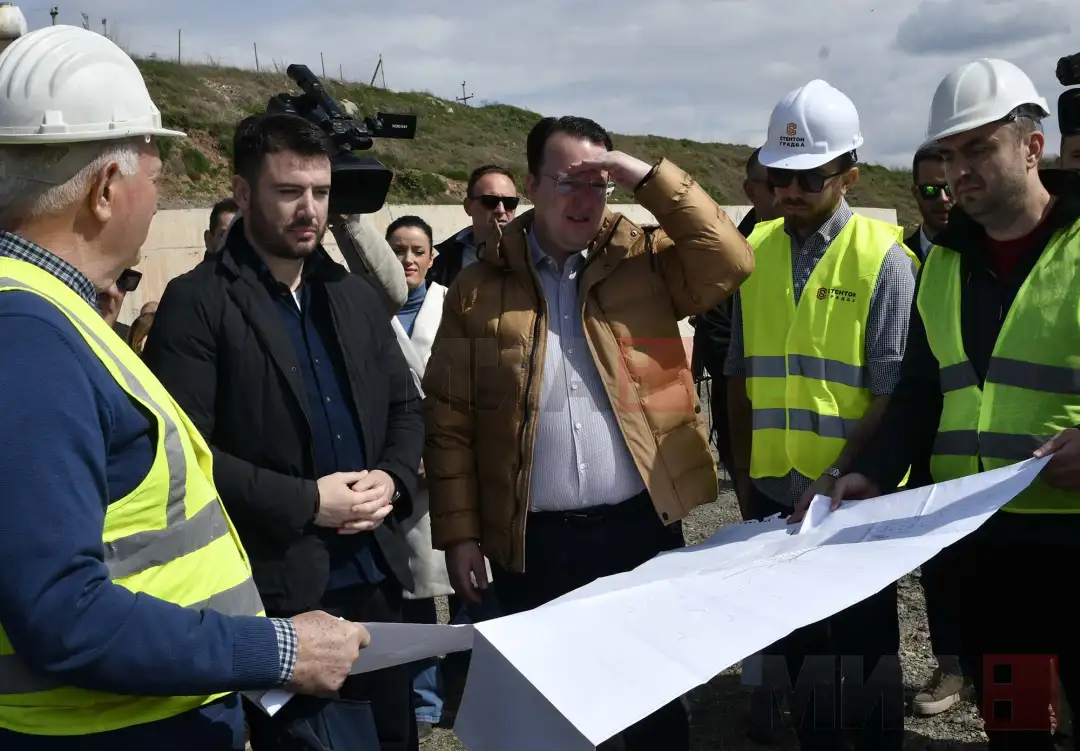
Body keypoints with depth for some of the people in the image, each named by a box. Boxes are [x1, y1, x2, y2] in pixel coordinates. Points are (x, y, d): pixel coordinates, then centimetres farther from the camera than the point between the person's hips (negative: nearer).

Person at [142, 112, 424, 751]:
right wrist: (304, 502, -19)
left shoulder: (358, 295, 12)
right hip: (276, 582, -6)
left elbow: (407, 408, 15)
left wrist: (392, 479, -5)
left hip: (376, 569, 6)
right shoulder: (197, 302, -8)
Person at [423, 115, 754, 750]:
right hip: (532, 541, 0)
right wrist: (459, 531, -3)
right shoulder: (479, 287, 0)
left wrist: (650, 178, -15)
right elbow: (449, 419, 0)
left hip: (642, 524, 0)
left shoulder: (646, 259, 2)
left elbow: (732, 263, -13)